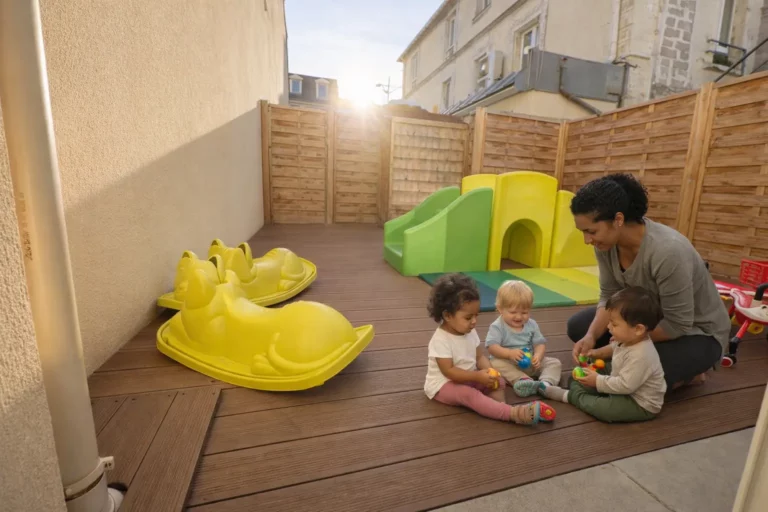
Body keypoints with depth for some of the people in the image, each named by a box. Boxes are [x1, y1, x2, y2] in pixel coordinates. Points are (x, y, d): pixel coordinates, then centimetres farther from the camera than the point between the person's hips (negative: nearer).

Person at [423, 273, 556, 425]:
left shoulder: (470, 332, -1)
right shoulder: (440, 340, -25)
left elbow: (480, 357, 3)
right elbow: (449, 371, -26)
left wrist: (488, 372, -17)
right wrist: (478, 376, -29)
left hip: (468, 378, 8)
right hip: (444, 385, -8)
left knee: (499, 381, -5)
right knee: (470, 395, -33)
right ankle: (513, 413, -44)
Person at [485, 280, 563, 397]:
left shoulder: (532, 325, 3)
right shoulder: (497, 327, -12)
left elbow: (540, 344, -1)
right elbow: (492, 347, -21)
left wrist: (538, 356, -24)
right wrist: (509, 353, -37)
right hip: (508, 363, -4)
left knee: (555, 363, -7)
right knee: (495, 364, -33)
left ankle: (545, 383, -32)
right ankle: (524, 380, -44)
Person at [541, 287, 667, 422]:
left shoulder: (640, 356, -36)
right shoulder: (629, 340, -6)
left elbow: (625, 385, -34)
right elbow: (615, 348, 20)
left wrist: (597, 381, -25)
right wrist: (599, 352, 9)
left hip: (642, 405, -10)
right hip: (625, 386, 10)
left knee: (602, 408, -30)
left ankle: (571, 396, -9)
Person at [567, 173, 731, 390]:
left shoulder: (667, 251, -37)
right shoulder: (606, 242, -18)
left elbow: (678, 325, -28)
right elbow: (609, 297, -10)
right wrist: (591, 337, -24)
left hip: (698, 332, -6)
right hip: (653, 315, 6)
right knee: (578, 327, -2)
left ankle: (689, 370, 7)